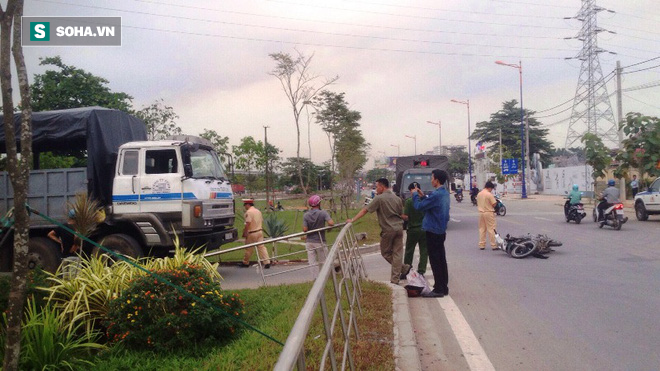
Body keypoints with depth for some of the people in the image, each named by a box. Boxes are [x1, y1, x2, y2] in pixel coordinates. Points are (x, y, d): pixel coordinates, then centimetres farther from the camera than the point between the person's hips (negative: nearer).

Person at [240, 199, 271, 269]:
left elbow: (248, 224, -21)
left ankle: (245, 263, 23)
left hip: (252, 233, -7)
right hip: (260, 231, 7)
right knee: (262, 247, 3)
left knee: (248, 249, 8)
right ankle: (267, 262, -5)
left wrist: (244, 232, -14)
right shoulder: (258, 211, 11)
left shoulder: (249, 212, -14)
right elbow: (262, 221, 15)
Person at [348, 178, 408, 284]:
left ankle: (404, 268, 8)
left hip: (388, 230, -5)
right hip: (399, 228, 6)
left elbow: (365, 210, -11)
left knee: (385, 253, 13)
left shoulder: (379, 199, -9)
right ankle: (395, 279, 5)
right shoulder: (397, 198, 9)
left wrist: (352, 220, -8)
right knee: (397, 253, 5)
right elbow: (401, 214, 15)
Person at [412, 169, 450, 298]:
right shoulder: (445, 193, 10)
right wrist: (423, 196, 12)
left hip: (433, 231, -9)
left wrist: (415, 195, -3)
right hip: (441, 231, 9)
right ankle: (444, 287, 21)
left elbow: (419, 206, -18)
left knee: (435, 260, -3)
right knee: (441, 259, 14)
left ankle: (439, 289, 1)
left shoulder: (436, 195, -21)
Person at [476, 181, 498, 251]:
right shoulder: (489, 194, -14)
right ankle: (494, 245, 1)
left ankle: (481, 245, 13)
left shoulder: (479, 194, 8)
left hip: (481, 213, 6)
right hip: (489, 213, -6)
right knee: (491, 229, -1)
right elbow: (494, 204, -13)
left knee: (482, 229, 11)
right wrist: (495, 200, 6)